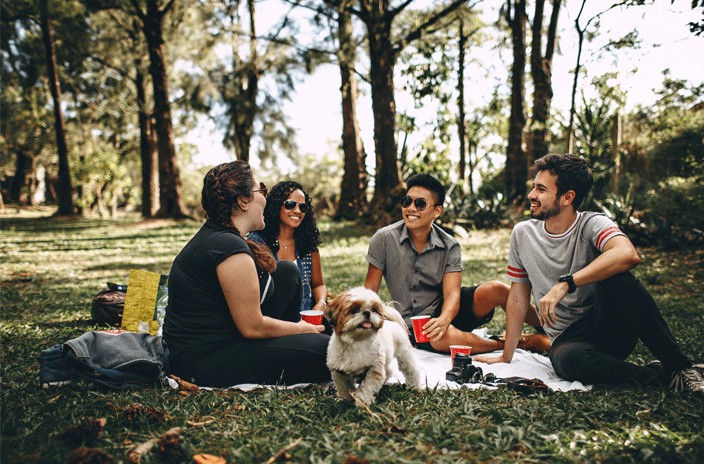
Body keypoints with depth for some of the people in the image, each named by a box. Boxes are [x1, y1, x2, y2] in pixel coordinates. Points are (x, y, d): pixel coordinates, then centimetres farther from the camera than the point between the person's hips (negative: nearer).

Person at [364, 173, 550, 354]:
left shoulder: (449, 246, -6)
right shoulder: (384, 239, -9)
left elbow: (452, 293, -16)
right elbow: (370, 289, -5)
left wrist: (444, 319, -38)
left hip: (445, 310, 2)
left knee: (496, 289, -25)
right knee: (446, 337, -37)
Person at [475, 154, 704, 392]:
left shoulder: (592, 224, -9)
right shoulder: (522, 233, 3)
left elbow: (628, 255, -33)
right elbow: (519, 295, 8)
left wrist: (565, 284, -35)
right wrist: (506, 357, 7)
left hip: (611, 328, -1)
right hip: (567, 339, 2)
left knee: (617, 279, -33)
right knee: (568, 360, -36)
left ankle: (680, 366, -17)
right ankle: (659, 374, -13)